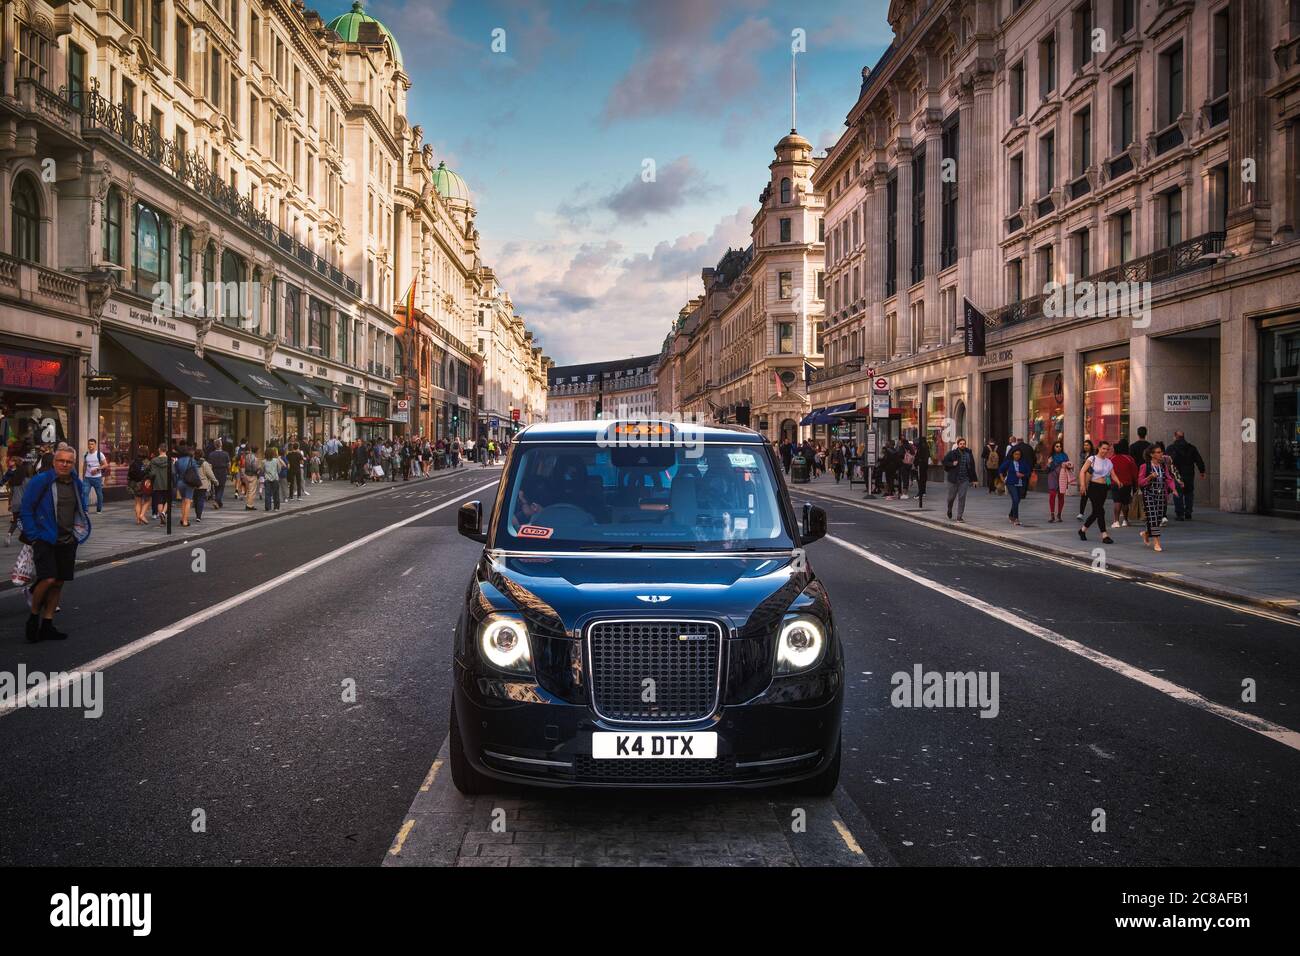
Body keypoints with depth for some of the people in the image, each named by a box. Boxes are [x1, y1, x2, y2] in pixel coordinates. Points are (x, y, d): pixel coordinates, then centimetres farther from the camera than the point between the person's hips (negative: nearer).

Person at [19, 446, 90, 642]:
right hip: (45, 540, -6)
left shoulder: (77, 484, 9)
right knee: (48, 579, -17)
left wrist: (78, 534, 11)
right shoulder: (40, 481, -8)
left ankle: (47, 624, 17)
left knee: (59, 583, 8)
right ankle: (33, 617, 7)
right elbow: (26, 509, -6)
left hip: (68, 542, 6)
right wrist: (33, 536, -12)